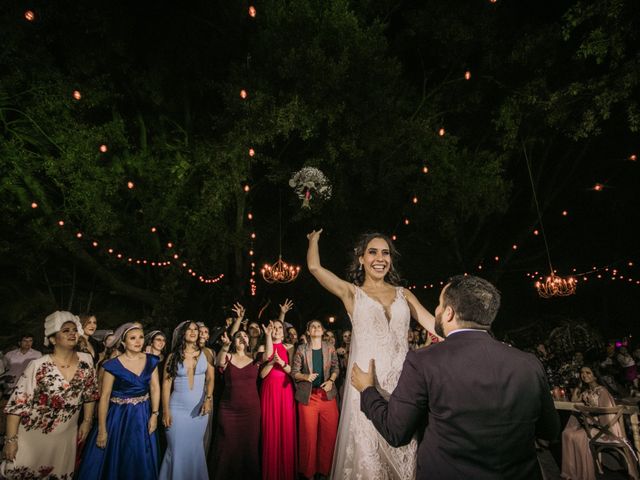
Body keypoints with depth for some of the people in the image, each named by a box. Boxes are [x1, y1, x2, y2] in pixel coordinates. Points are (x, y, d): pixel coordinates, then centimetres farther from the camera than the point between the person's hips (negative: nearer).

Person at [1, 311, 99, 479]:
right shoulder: (38, 366, -19)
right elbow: (17, 404, -14)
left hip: (66, 436, 3)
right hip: (33, 435, -3)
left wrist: (87, 422, 6)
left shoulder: (86, 360, -8)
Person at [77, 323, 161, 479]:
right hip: (119, 416, -3)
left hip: (143, 415, 3)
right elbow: (104, 397, -11)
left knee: (140, 462, 15)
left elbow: (155, 388, 0)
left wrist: (154, 414, -7)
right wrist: (102, 430, -12)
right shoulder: (113, 365, -12)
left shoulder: (151, 361, -2)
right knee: (114, 461, 10)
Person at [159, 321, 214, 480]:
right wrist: (165, 411, -6)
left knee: (196, 448, 10)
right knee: (177, 450, 1)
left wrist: (208, 398, -16)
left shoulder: (205, 354, 2)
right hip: (177, 409, -1)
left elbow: (210, 378, -1)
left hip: (199, 408, 1)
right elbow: (166, 384, -1)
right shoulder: (173, 356, 1)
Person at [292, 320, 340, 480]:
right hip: (308, 396, -1)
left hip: (327, 394, 2)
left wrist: (331, 380, -11)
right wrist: (306, 376, -19)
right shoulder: (301, 350, 0)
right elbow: (294, 372, 0)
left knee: (330, 433, 5)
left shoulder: (330, 348, 5)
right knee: (309, 434, 6)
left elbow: (336, 368, 6)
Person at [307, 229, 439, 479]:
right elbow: (314, 267, -1)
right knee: (368, 455, 7)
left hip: (403, 383, 3)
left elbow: (436, 325, 4)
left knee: (404, 453, 11)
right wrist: (314, 239, 17)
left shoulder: (403, 294, 11)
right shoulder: (351, 292, 4)